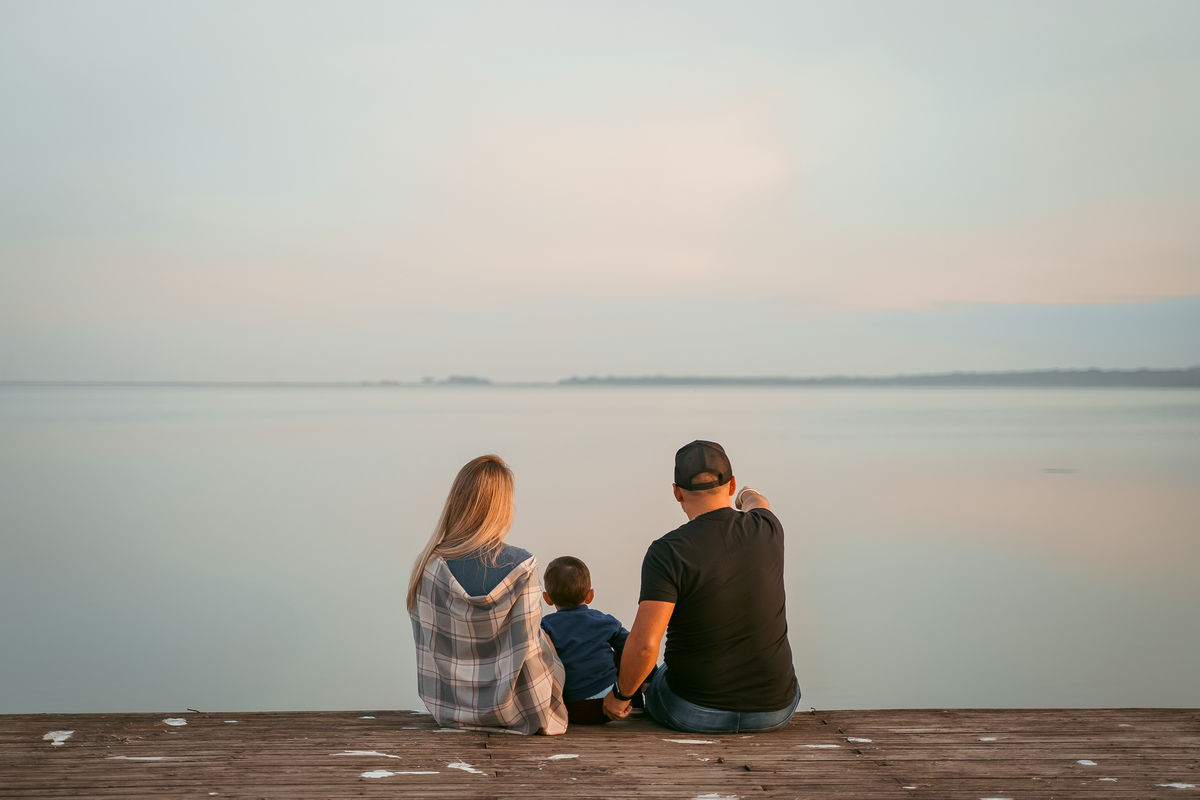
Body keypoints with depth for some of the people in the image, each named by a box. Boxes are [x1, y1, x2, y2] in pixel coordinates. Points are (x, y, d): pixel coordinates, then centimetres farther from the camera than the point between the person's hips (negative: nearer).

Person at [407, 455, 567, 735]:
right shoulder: (520, 567, -20)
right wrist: (538, 711, -1)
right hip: (507, 711, -4)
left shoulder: (429, 565, -10)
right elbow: (529, 650, -17)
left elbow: (426, 645, -2)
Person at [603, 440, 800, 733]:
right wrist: (749, 497, 44)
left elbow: (643, 643, -28)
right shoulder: (767, 531, -8)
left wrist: (620, 694, -8)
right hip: (774, 709, 3)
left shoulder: (667, 553, -21)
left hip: (696, 710, -2)